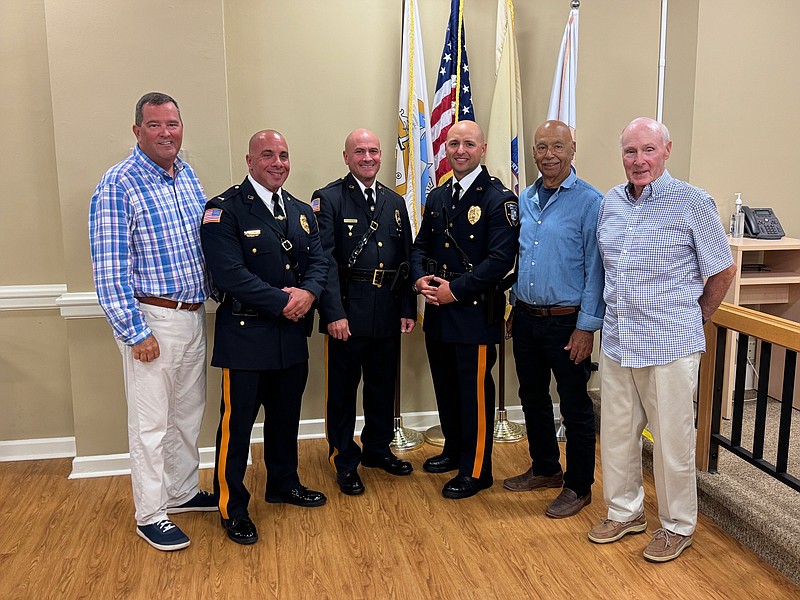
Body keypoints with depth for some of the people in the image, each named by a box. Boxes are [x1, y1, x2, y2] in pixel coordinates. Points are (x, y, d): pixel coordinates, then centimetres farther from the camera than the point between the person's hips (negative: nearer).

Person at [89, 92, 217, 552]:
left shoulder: (188, 176, 8)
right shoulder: (119, 184, -14)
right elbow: (109, 267, -17)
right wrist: (135, 333, -17)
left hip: (194, 315, 7)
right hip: (152, 320, -7)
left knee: (189, 413, 19)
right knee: (152, 422, 5)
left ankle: (184, 492, 36)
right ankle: (150, 514, 21)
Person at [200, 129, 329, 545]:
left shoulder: (301, 211, 12)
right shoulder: (224, 210, -10)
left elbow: (318, 261, 8)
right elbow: (229, 273, -20)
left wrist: (308, 292, -14)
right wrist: (282, 301, -19)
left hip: (292, 334, 7)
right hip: (245, 335, -6)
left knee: (286, 415, 19)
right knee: (237, 421, 3)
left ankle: (283, 483, 39)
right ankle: (232, 508, 18)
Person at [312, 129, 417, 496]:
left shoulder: (395, 202, 12)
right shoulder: (328, 199, -5)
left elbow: (406, 259, 12)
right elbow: (324, 260, -13)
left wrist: (408, 309, 6)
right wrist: (334, 313, -20)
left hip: (387, 313, 5)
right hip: (347, 314, -5)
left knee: (383, 386, 17)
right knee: (342, 389, 6)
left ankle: (378, 449, 36)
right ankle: (344, 461, 21)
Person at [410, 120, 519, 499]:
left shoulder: (499, 198, -10)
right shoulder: (437, 197, 13)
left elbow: (501, 258, -18)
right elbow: (421, 245, 18)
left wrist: (455, 290, -19)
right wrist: (420, 278, -3)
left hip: (475, 311, -7)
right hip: (438, 311, 7)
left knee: (475, 392, 2)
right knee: (445, 387, 18)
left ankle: (476, 470, 17)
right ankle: (454, 450, 37)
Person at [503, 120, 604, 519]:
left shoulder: (590, 202, -12)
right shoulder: (524, 200, 8)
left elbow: (596, 270, -13)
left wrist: (587, 326, -16)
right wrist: (515, 307, 14)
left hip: (567, 322, -6)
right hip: (526, 319, 7)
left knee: (575, 408, 7)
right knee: (533, 399, 18)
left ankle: (578, 487, 23)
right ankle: (545, 470, 37)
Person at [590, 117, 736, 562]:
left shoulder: (693, 203, -8)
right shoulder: (612, 202, 8)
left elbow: (724, 270, 0)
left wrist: (696, 317, 7)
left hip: (670, 346, -5)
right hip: (618, 342, 5)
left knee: (672, 440, 6)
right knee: (617, 434, 14)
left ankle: (678, 526, 26)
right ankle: (626, 512, 34)